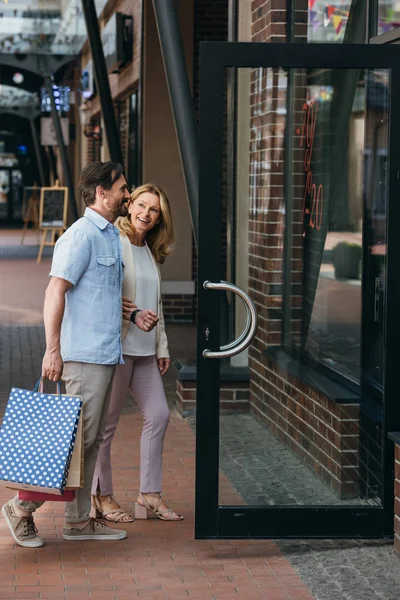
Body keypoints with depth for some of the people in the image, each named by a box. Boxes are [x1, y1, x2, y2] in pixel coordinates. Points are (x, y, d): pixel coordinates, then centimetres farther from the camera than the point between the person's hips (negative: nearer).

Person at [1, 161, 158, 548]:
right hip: (84, 355, -10)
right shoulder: (81, 235, -12)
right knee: (78, 438, -9)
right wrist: (52, 350, -23)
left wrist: (133, 316, 12)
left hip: (106, 354, 10)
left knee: (91, 440, 11)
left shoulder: (111, 236, 18)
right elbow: (55, 291, -18)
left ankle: (78, 519, 16)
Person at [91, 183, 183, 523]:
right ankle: (101, 496, 10)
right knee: (107, 422, -1)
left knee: (158, 415, 5)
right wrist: (128, 314, -23)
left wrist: (162, 346, 19)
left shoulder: (150, 253, 17)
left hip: (144, 348, 8)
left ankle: (150, 494, 13)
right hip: (115, 345, -8)